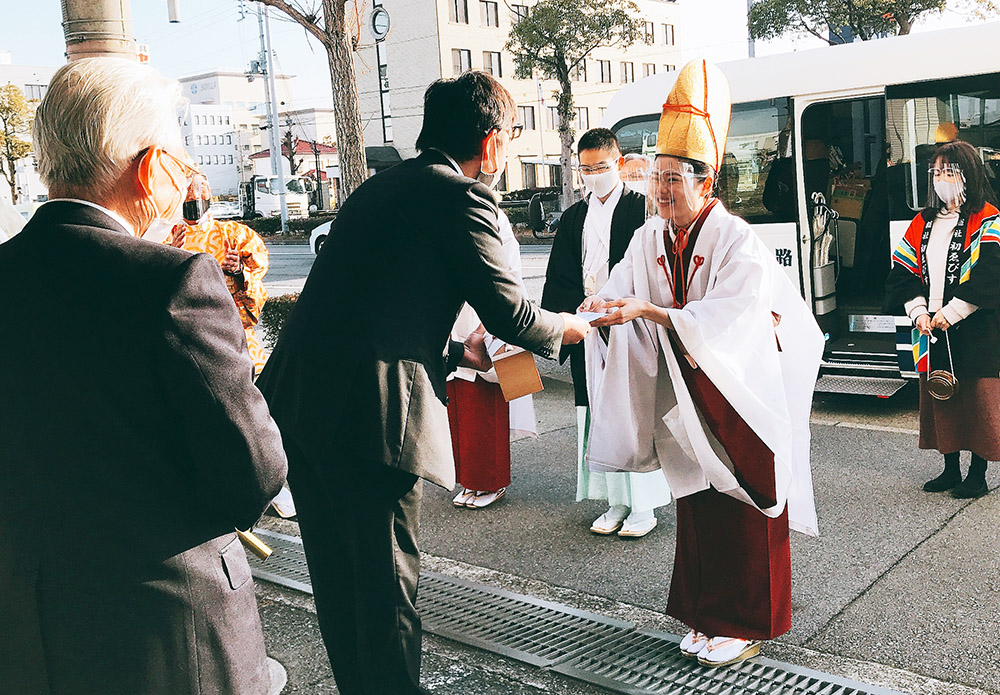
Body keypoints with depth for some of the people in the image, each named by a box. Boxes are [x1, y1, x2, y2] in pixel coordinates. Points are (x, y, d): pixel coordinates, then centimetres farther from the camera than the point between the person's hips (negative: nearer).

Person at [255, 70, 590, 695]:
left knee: (338, 579, 20)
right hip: (368, 415, -9)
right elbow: (510, 311, -5)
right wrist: (571, 327, 15)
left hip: (298, 399, 9)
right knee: (388, 581, 7)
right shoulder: (463, 197, -5)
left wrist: (458, 352, 29)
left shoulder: (380, 186, 20)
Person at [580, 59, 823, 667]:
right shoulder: (649, 240, 3)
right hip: (685, 401, 6)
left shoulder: (738, 242, -16)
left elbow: (727, 319, -27)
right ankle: (709, 617, 27)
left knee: (744, 514, 4)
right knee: (697, 509, 12)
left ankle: (747, 625, 19)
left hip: (740, 401, -5)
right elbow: (621, 292, -2)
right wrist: (600, 308, -25)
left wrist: (649, 311, -33)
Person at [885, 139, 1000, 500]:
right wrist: (919, 311, -6)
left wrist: (949, 313, -18)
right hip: (931, 329, 6)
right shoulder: (923, 223, 12)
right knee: (941, 398, 11)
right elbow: (904, 270, 8)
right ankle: (951, 469, 23)